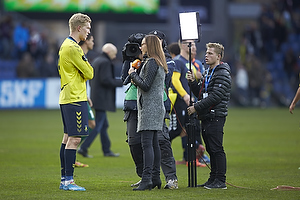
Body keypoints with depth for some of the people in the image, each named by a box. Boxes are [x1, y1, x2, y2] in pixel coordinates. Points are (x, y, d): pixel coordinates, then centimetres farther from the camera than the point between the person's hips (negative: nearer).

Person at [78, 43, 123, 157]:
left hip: (96, 98, 10)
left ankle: (107, 150, 16)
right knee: (98, 125, -9)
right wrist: (121, 82, -12)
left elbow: (91, 80, 19)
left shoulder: (96, 61, 16)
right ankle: (83, 148, -12)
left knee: (104, 125, 13)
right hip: (102, 99, -10)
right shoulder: (105, 62, -13)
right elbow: (106, 80, -22)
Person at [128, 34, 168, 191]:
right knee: (154, 143, 11)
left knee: (147, 143, -14)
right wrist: (136, 79, 13)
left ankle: (147, 179, -21)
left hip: (149, 107, -10)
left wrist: (133, 75, -3)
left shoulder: (151, 62, -12)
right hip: (157, 106, 10)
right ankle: (156, 178, 13)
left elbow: (146, 86, -17)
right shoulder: (160, 63, 17)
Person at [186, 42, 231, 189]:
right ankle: (213, 179, 16)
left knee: (216, 149, -9)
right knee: (211, 149, 12)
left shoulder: (223, 74, -10)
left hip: (216, 116, -9)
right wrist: (193, 82, 5)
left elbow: (215, 96, -19)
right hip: (206, 117, 9)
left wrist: (196, 107, -16)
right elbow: (201, 93, 23)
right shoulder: (208, 73, 20)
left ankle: (220, 181, -8)